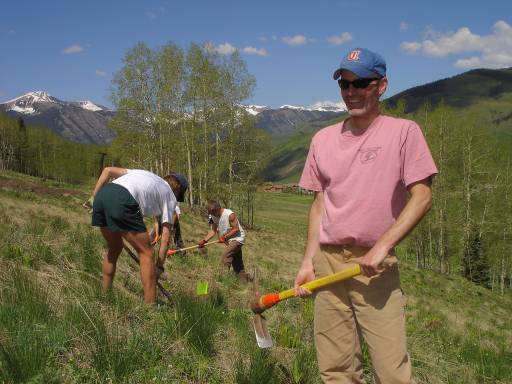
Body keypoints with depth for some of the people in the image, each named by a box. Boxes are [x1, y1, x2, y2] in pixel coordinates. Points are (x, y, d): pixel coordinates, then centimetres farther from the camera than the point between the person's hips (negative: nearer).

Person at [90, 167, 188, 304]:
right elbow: (166, 236, 15)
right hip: (122, 200, -7)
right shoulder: (170, 196, 20)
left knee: (114, 248, 25)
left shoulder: (143, 174, 36)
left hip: (101, 195, 7)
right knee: (146, 253, 5)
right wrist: (159, 266, 20)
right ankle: (150, 306, 4)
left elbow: (108, 170, 27)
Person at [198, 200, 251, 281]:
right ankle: (245, 279, 21)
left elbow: (236, 229, -21)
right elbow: (213, 231, 3)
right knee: (237, 266, 13)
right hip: (229, 241, 9)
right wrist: (204, 240, -8)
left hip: (237, 238, -9)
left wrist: (224, 237, -22)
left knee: (225, 258, -21)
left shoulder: (230, 215, -22)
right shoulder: (214, 217, 1)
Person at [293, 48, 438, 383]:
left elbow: (422, 197, -8)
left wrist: (381, 246, -18)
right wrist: (308, 261, 8)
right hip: (327, 262, 4)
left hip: (376, 265, -4)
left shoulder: (404, 132, -2)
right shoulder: (323, 139, 12)